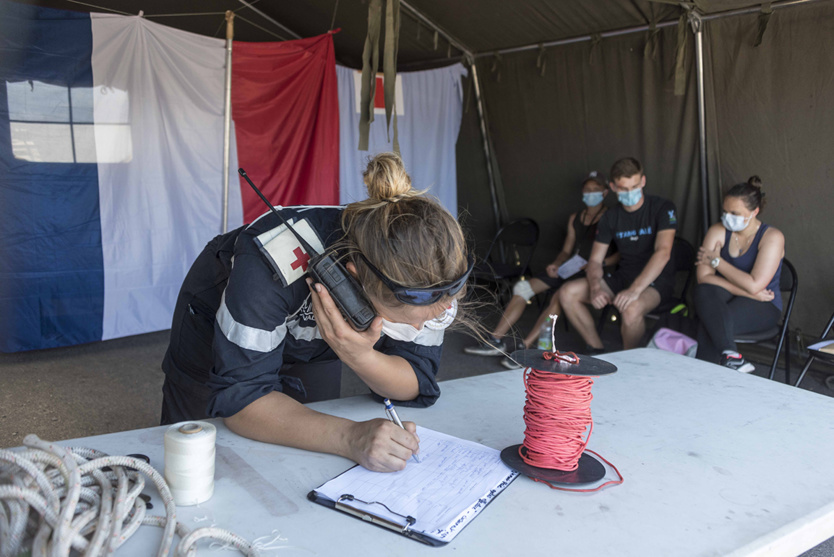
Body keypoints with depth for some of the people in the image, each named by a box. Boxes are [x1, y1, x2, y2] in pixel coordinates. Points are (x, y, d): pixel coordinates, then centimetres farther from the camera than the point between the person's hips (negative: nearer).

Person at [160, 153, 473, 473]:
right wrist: (350, 437, -59)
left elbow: (419, 382, -26)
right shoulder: (274, 265, -47)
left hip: (313, 351, 3)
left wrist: (360, 358, -48)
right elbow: (239, 397, -44)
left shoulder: (432, 273, -34)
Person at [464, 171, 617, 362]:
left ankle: (524, 347, -38)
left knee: (560, 296, -36)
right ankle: (495, 341, -11)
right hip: (569, 268, 7)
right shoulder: (574, 218, 21)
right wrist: (556, 265, 1)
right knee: (523, 287, -9)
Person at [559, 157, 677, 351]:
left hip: (655, 279, -5)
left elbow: (663, 253, -24)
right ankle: (597, 349, 0)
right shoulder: (610, 218, 6)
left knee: (631, 310, -38)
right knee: (567, 293, -12)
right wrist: (595, 287, -19)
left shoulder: (662, 208, -10)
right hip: (622, 277, 6)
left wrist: (635, 289, -35)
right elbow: (595, 260, 4)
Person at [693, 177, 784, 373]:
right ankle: (730, 356, -42)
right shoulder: (718, 231, 2)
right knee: (703, 292, -34)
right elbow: (703, 277, -9)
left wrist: (717, 260, -11)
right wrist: (745, 290, -18)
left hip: (763, 307, -3)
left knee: (710, 325, -34)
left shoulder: (772, 237, -9)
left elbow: (754, 285, -20)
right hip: (728, 298, 4)